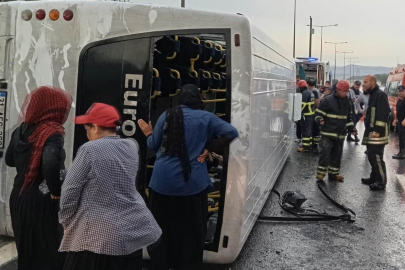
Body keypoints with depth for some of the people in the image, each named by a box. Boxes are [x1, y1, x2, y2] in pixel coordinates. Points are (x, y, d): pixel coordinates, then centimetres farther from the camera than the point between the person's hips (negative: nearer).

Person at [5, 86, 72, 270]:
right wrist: (56, 193, -21)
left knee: (26, 250, 22)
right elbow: (51, 164, -35)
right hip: (39, 201, -8)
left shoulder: (21, 129, 4)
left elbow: (10, 159, 18)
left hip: (18, 197, 8)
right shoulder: (52, 133, -19)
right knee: (47, 253, 4)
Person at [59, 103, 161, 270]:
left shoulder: (89, 150, -12)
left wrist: (66, 221, 4)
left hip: (99, 234, -6)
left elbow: (70, 191, -9)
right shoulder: (132, 147, 4)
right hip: (132, 229, 6)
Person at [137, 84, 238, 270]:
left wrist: (148, 133, 24)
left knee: (162, 226, 16)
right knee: (192, 229, 12)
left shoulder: (167, 116, 0)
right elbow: (231, 132, -6)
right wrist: (209, 149, -3)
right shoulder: (206, 117, 0)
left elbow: (154, 146, 5)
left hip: (163, 182, 1)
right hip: (192, 183, -1)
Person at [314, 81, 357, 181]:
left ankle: (334, 173, 20)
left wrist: (352, 128, 16)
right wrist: (320, 120, -25)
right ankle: (321, 172, 1)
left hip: (340, 134, 6)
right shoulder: (327, 100, -8)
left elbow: (348, 117, 23)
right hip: (328, 132, -6)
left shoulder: (347, 103, 12)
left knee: (337, 154, 10)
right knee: (325, 152, -8)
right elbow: (318, 113, -6)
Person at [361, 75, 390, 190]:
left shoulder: (380, 95, -12)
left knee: (376, 157, -10)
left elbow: (383, 114, -20)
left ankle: (381, 182, -4)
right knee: (371, 156, 15)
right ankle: (374, 178, 25)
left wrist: (378, 130, -24)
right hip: (371, 132, 10)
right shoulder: (372, 95, 19)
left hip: (377, 133, -10)